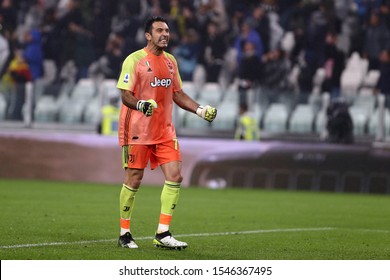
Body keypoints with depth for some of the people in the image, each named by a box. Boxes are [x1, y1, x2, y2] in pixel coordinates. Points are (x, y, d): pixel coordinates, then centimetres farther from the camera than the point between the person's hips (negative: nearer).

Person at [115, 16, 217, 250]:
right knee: (134, 180, -2)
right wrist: (141, 104, -33)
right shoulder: (134, 60, -8)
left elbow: (177, 94, 19)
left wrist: (200, 110, 6)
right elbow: (126, 95, -12)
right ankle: (124, 234, 11)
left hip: (165, 131, 6)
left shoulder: (171, 61, 13)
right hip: (137, 131, -6)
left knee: (175, 176, -5)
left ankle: (163, 234, 0)